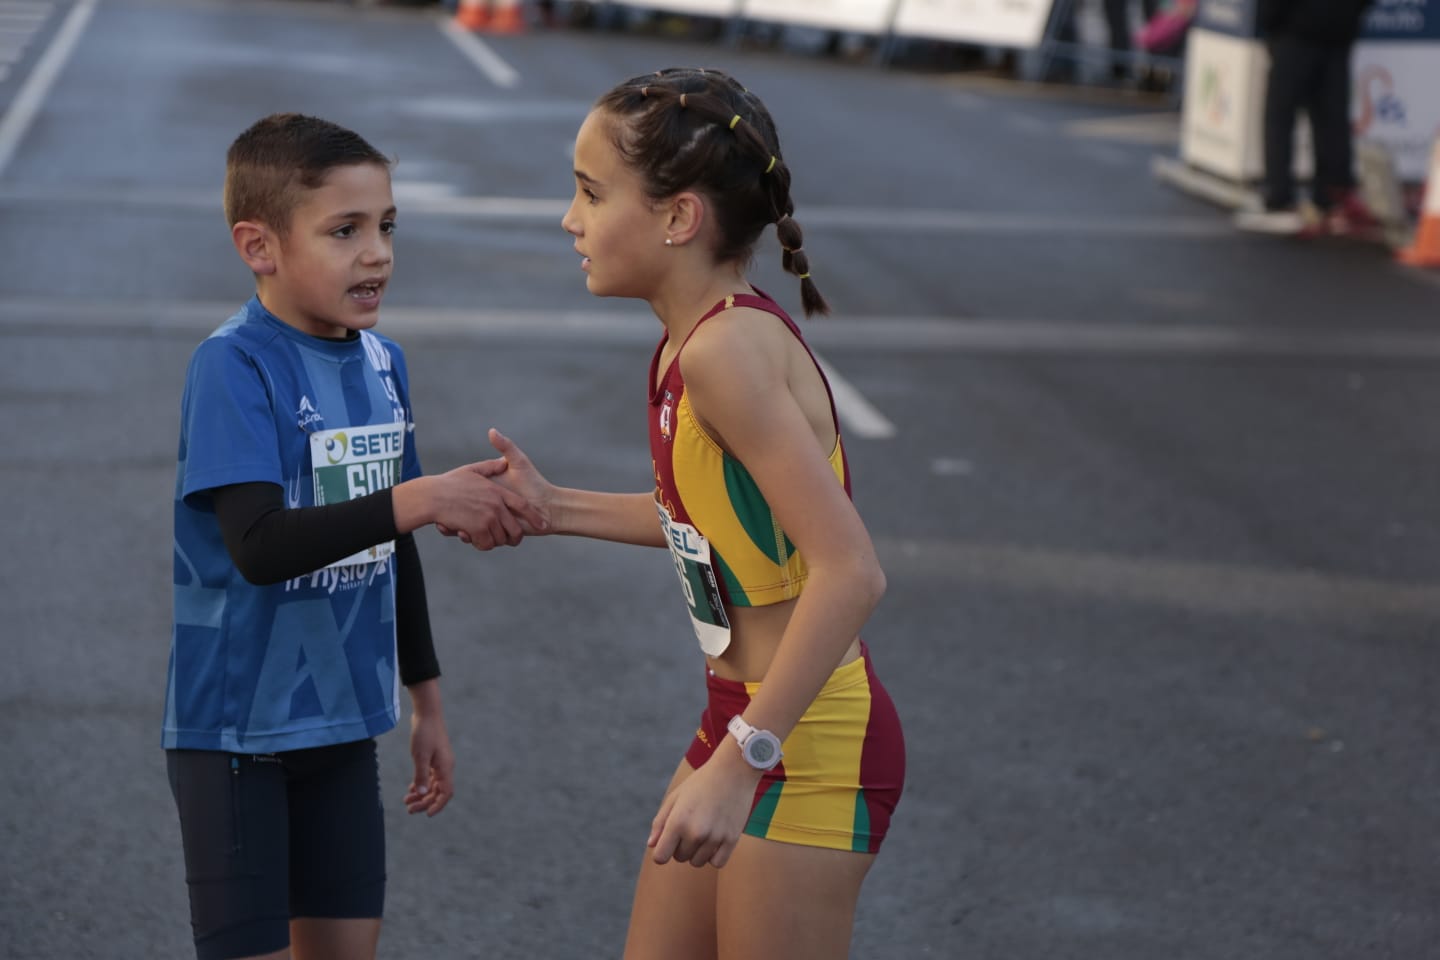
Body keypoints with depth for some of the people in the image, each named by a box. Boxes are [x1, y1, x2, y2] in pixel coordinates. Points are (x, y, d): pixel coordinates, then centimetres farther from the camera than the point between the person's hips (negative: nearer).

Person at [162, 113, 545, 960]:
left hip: (342, 719, 7)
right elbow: (259, 546, -29)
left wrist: (427, 700, 18)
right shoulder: (233, 366, -17)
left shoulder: (382, 364, 5)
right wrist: (418, 498, -34)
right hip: (236, 726, -6)